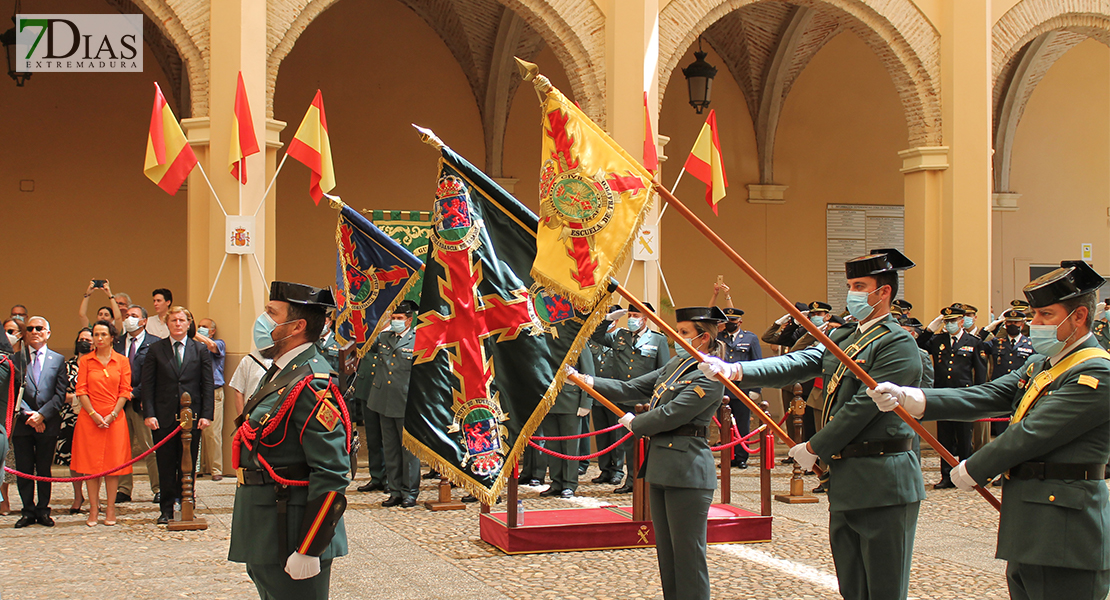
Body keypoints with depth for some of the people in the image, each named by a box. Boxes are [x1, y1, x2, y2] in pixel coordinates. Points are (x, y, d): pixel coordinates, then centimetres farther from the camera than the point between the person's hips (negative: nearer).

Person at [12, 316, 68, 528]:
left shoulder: (58, 359, 7)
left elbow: (60, 393, 1)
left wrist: (42, 414, -11)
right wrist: (27, 414, -11)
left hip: (48, 423, 0)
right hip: (22, 423, 0)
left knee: (44, 470, 6)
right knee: (24, 470, 3)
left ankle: (43, 510, 14)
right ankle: (28, 512, 12)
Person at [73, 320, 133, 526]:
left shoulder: (122, 361, 6)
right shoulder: (85, 361, 6)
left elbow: (125, 391, 2)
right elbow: (81, 391, 1)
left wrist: (112, 414, -9)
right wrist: (94, 414, -10)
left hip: (115, 418, 0)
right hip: (89, 418, 0)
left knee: (113, 462, -1)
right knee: (91, 463, 0)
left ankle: (110, 510, 4)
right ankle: (93, 510, 4)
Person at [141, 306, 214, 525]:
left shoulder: (200, 350, 7)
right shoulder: (156, 349, 6)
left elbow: (207, 384, 5)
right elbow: (148, 384, 3)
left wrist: (206, 415, -4)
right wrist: (149, 414, -7)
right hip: (164, 417, 0)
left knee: (188, 466, 5)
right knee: (166, 466, 4)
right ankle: (166, 509, 11)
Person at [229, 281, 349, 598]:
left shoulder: (311, 384, -20)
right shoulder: (280, 373, 12)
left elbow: (331, 474, -24)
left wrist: (308, 551, -24)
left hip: (291, 535, -10)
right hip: (266, 536, 10)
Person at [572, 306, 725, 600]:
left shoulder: (710, 377, -13)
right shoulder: (675, 365, 16)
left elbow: (670, 415, -19)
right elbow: (631, 389, 14)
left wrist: (634, 423, -2)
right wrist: (586, 381, 5)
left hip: (688, 473, -9)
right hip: (661, 468, 9)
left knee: (687, 553, -5)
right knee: (666, 551, 13)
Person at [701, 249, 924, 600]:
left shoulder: (898, 343, -13)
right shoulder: (843, 338, 15)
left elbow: (863, 406, -18)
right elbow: (797, 365, 4)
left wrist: (815, 448, -11)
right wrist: (737, 370, -10)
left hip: (882, 484, -9)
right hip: (844, 479, 9)